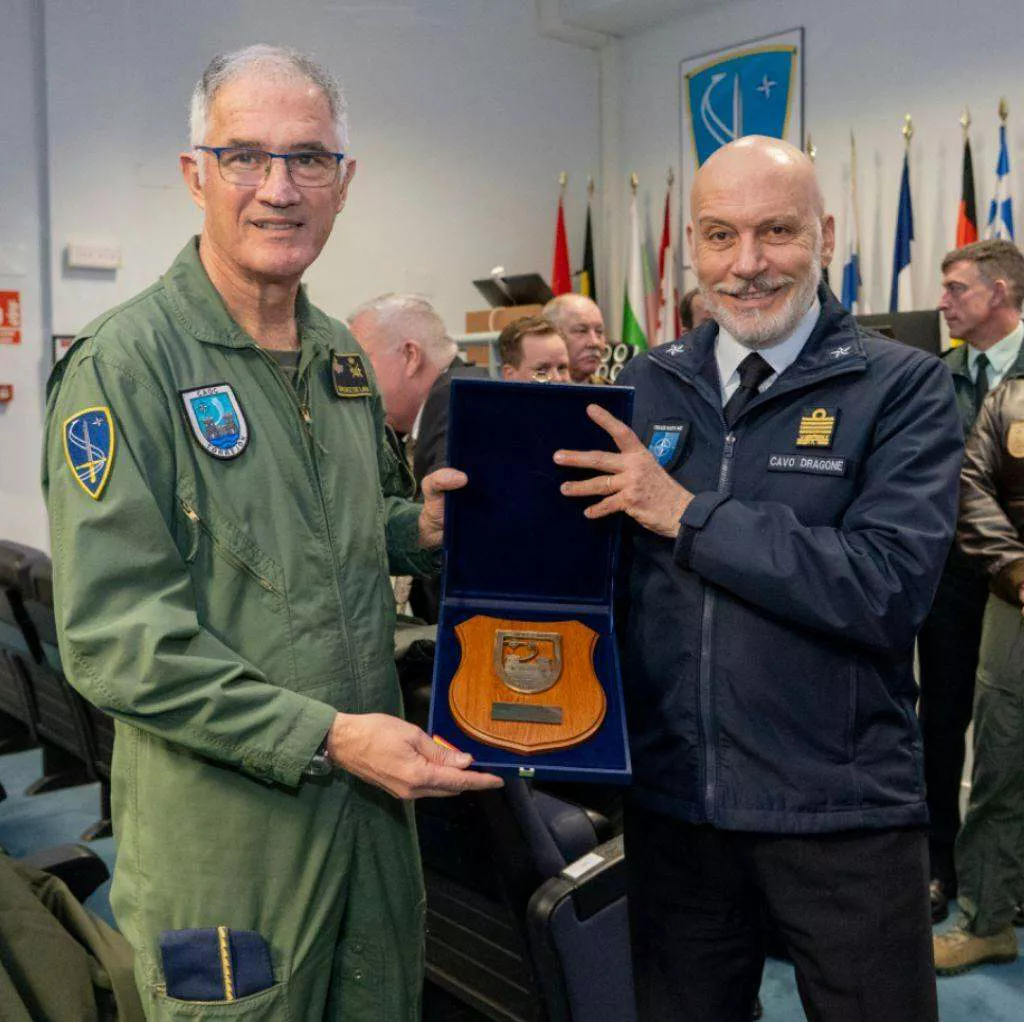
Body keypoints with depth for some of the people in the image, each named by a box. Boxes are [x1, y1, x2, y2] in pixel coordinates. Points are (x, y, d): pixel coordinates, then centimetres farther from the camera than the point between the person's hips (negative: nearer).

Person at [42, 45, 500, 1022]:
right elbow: (112, 632, -19)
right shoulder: (122, 363, -14)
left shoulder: (342, 357, 9)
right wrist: (323, 737, -23)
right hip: (222, 834, -6)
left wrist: (417, 529, -1)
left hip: (375, 800, 7)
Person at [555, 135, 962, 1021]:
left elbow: (889, 588, -21)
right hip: (671, 800, 4)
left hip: (844, 814, -3)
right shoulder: (646, 387, 4)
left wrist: (687, 512, -21)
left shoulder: (903, 388, -8)